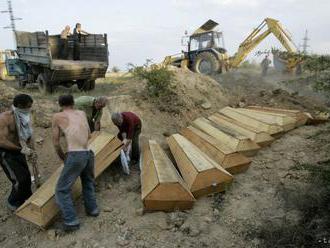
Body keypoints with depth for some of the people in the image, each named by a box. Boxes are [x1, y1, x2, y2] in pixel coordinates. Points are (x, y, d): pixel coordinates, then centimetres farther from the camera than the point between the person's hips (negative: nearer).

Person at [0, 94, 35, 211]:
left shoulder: (25, 117, -4)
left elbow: (28, 135, 6)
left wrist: (30, 149, -10)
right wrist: (21, 150, -29)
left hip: (17, 149, 6)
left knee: (27, 176, 10)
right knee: (19, 180, -8)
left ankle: (27, 199, 32)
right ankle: (13, 203, 17)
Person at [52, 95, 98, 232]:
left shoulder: (57, 116, 7)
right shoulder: (82, 113, 18)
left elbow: (56, 143, 9)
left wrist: (63, 158, 23)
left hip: (75, 156, -5)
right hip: (89, 154, 5)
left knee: (62, 190, 10)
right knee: (88, 183, 30)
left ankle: (71, 221, 7)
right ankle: (92, 208, 37)